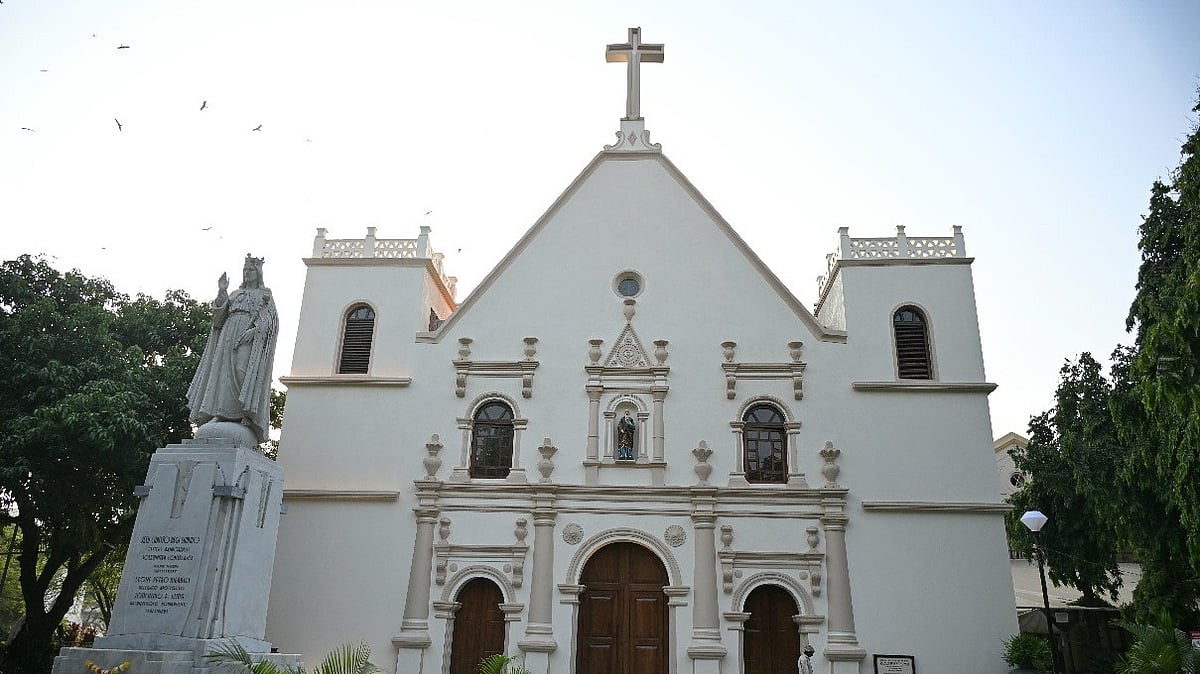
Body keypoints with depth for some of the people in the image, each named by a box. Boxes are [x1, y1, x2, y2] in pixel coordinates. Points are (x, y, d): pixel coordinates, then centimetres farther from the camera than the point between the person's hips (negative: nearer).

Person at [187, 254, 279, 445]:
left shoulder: (265, 294, 15)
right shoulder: (235, 294, 27)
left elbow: (269, 319, 1)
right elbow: (219, 315, 14)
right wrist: (221, 292, 2)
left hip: (251, 337, -5)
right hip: (230, 334, 5)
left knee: (244, 369, -21)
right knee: (224, 371, -9)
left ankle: (248, 414, -27)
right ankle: (222, 412, -13)